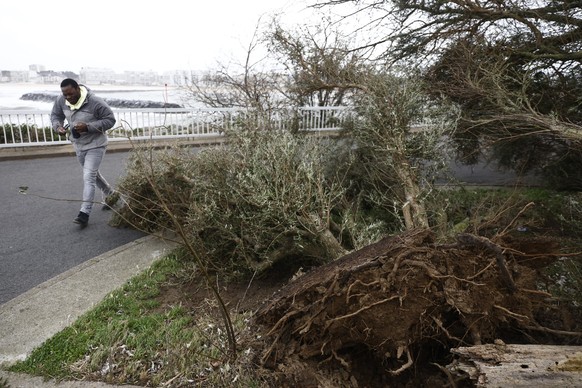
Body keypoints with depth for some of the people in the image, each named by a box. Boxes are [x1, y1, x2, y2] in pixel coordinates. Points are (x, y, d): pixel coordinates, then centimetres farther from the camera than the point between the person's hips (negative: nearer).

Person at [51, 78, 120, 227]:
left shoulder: (95, 102, -24)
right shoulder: (61, 100, -6)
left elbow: (110, 120, -20)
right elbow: (55, 115, 10)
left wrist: (87, 127, -30)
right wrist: (58, 126, -14)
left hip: (95, 144, -7)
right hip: (78, 145, 7)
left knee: (88, 177, -14)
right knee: (93, 174, 21)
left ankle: (84, 213, -11)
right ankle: (111, 194, 43)